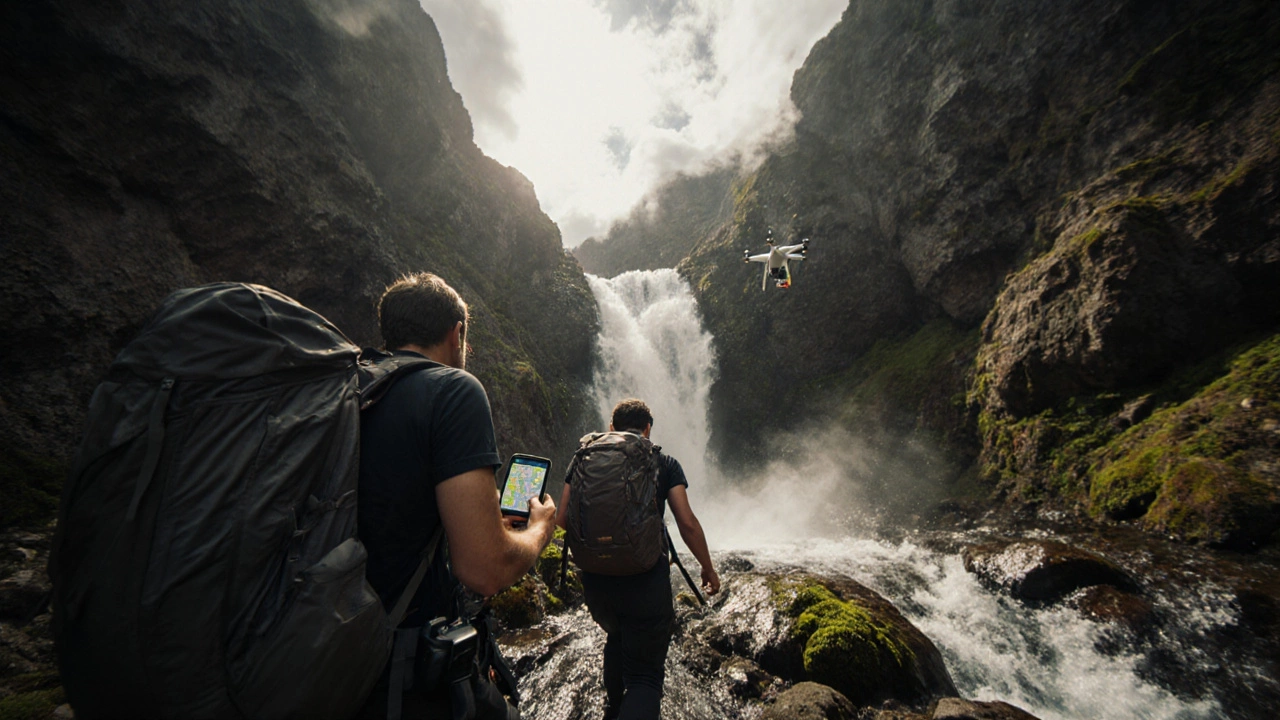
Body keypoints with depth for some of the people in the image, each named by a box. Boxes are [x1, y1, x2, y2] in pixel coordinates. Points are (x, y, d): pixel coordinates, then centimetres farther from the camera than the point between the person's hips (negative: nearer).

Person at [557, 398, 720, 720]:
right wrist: (708, 568, 8)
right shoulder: (664, 463, -1)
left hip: (595, 581, 4)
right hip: (645, 580, -3)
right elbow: (687, 524, -6)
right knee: (645, 674, 10)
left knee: (616, 638, 33)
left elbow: (562, 518, 2)